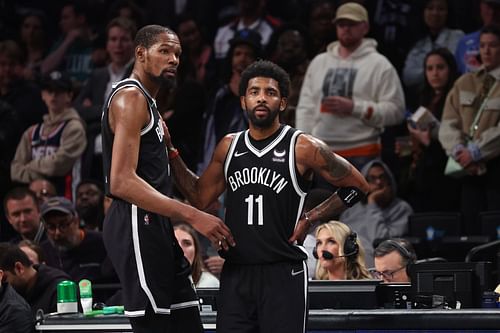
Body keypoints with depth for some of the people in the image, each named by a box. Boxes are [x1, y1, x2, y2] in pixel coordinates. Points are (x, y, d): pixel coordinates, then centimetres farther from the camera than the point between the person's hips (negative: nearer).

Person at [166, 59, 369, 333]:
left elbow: (357, 186, 1)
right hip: (235, 273, 5)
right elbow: (200, 198, 17)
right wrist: (170, 151, 10)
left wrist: (311, 218, -4)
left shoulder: (303, 148, -6)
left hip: (283, 273, -5)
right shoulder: (229, 146, 10)